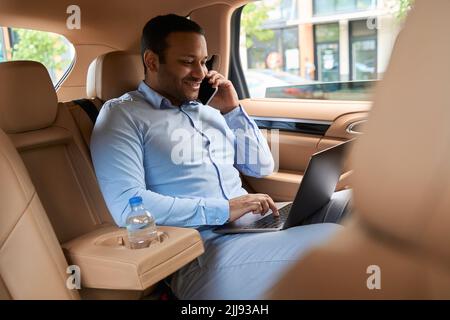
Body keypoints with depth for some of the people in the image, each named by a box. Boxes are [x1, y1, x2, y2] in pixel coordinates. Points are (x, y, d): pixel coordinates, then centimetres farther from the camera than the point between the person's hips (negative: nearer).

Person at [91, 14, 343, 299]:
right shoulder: (122, 115, -2)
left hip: (255, 223, 8)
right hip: (202, 247, -8)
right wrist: (223, 210, -18)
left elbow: (263, 167, 19)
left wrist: (232, 111, 8)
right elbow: (126, 205, -16)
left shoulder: (208, 111, 18)